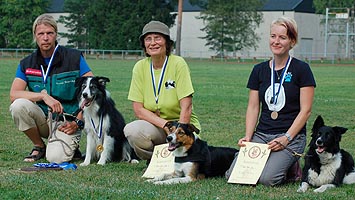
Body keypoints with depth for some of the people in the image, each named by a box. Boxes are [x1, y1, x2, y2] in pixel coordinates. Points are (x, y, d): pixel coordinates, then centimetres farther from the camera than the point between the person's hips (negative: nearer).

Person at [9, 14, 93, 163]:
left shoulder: (74, 58, -5)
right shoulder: (27, 64, 3)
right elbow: (13, 95, -10)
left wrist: (78, 122, -12)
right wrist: (44, 96, -24)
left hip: (67, 122, -3)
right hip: (42, 120, 3)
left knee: (56, 157, -30)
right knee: (18, 105, -27)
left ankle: (71, 145, 9)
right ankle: (39, 146, -3)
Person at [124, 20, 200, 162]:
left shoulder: (178, 64, -10)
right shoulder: (140, 67, -1)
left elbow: (186, 108, -15)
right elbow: (138, 109, -6)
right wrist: (166, 125, -19)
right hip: (155, 126, 2)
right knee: (132, 130, -30)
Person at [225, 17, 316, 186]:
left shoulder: (301, 69, -2)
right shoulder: (259, 70, 12)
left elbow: (305, 110, -5)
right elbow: (253, 107, 10)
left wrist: (286, 138, -15)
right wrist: (248, 137, -5)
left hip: (291, 136, -4)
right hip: (261, 134, 4)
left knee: (268, 178, -27)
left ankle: (291, 167, 7)